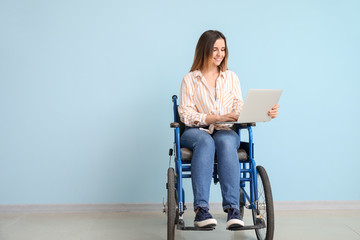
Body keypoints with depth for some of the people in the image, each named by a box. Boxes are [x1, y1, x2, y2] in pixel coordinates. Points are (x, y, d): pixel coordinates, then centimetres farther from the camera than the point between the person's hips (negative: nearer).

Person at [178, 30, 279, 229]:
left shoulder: (231, 77, 16)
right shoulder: (190, 79, 7)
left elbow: (240, 110, 5)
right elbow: (186, 114, -4)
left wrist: (264, 113, -15)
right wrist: (218, 117, -18)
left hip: (225, 132, 2)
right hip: (195, 131, -1)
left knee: (226, 141, -35)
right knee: (206, 141, -37)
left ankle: (232, 208, -40)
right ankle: (201, 209, -42)